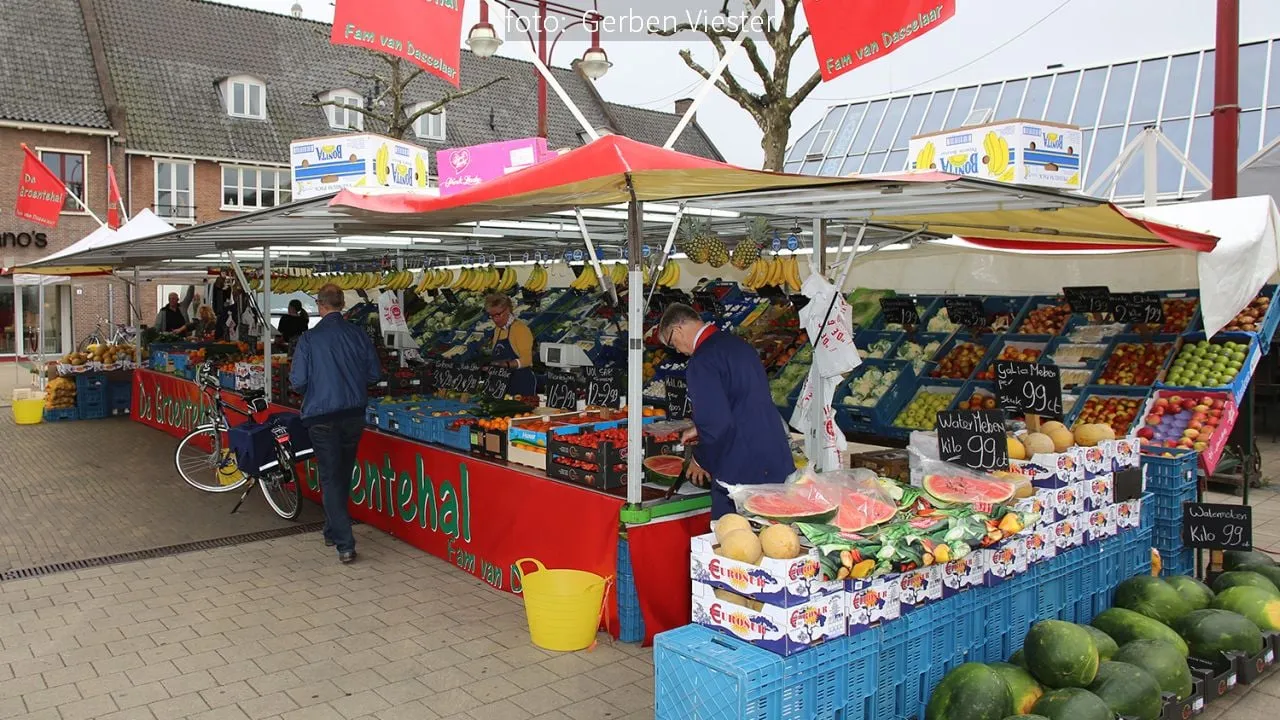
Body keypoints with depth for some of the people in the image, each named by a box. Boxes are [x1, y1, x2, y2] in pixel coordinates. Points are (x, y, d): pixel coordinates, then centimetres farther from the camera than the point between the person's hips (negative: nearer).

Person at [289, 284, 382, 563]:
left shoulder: (309, 339, -11)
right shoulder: (359, 335, -2)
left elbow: (298, 381, -12)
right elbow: (374, 374, 1)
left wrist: (310, 392, 10)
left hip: (322, 416, -4)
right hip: (354, 413, 4)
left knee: (330, 478, 2)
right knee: (343, 475, 19)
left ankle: (345, 544, -3)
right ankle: (333, 530, 34)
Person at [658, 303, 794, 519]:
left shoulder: (702, 361, -16)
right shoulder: (739, 344, 12)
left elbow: (718, 424, -22)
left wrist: (701, 460, -4)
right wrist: (702, 430, 29)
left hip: (740, 471, -9)